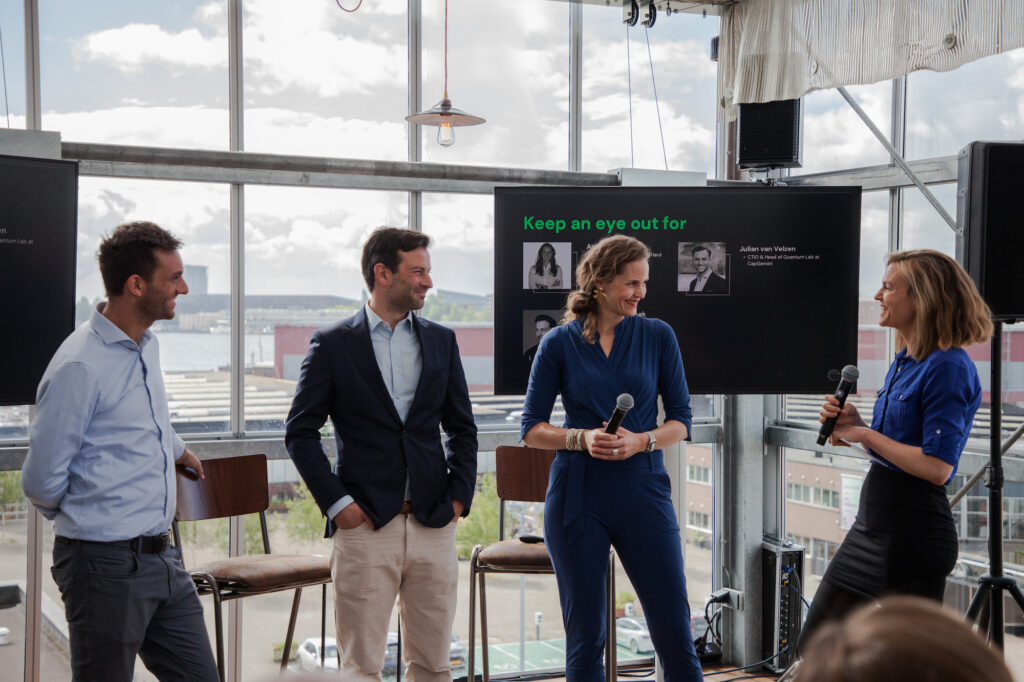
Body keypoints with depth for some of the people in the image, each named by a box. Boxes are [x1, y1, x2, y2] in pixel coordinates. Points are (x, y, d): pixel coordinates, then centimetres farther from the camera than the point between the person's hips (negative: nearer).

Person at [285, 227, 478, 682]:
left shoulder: (441, 341, 11)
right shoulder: (332, 344, 0)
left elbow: (462, 427, 16)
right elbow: (300, 433, 0)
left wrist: (459, 495, 4)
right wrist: (335, 502, -8)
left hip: (433, 525, 4)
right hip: (366, 527, -3)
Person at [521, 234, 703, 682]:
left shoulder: (658, 336, 5)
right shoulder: (560, 343, 2)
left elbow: (681, 420, 6)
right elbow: (532, 429, 4)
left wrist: (641, 440, -12)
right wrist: (582, 438, -13)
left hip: (642, 490, 1)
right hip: (577, 497, 0)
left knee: (674, 629, 0)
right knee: (584, 635, 6)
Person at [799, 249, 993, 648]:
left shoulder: (948, 368, -16)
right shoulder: (903, 362, 13)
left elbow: (937, 467, -23)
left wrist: (865, 435, -14)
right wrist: (851, 425, 0)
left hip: (914, 534, -9)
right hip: (872, 524, 9)